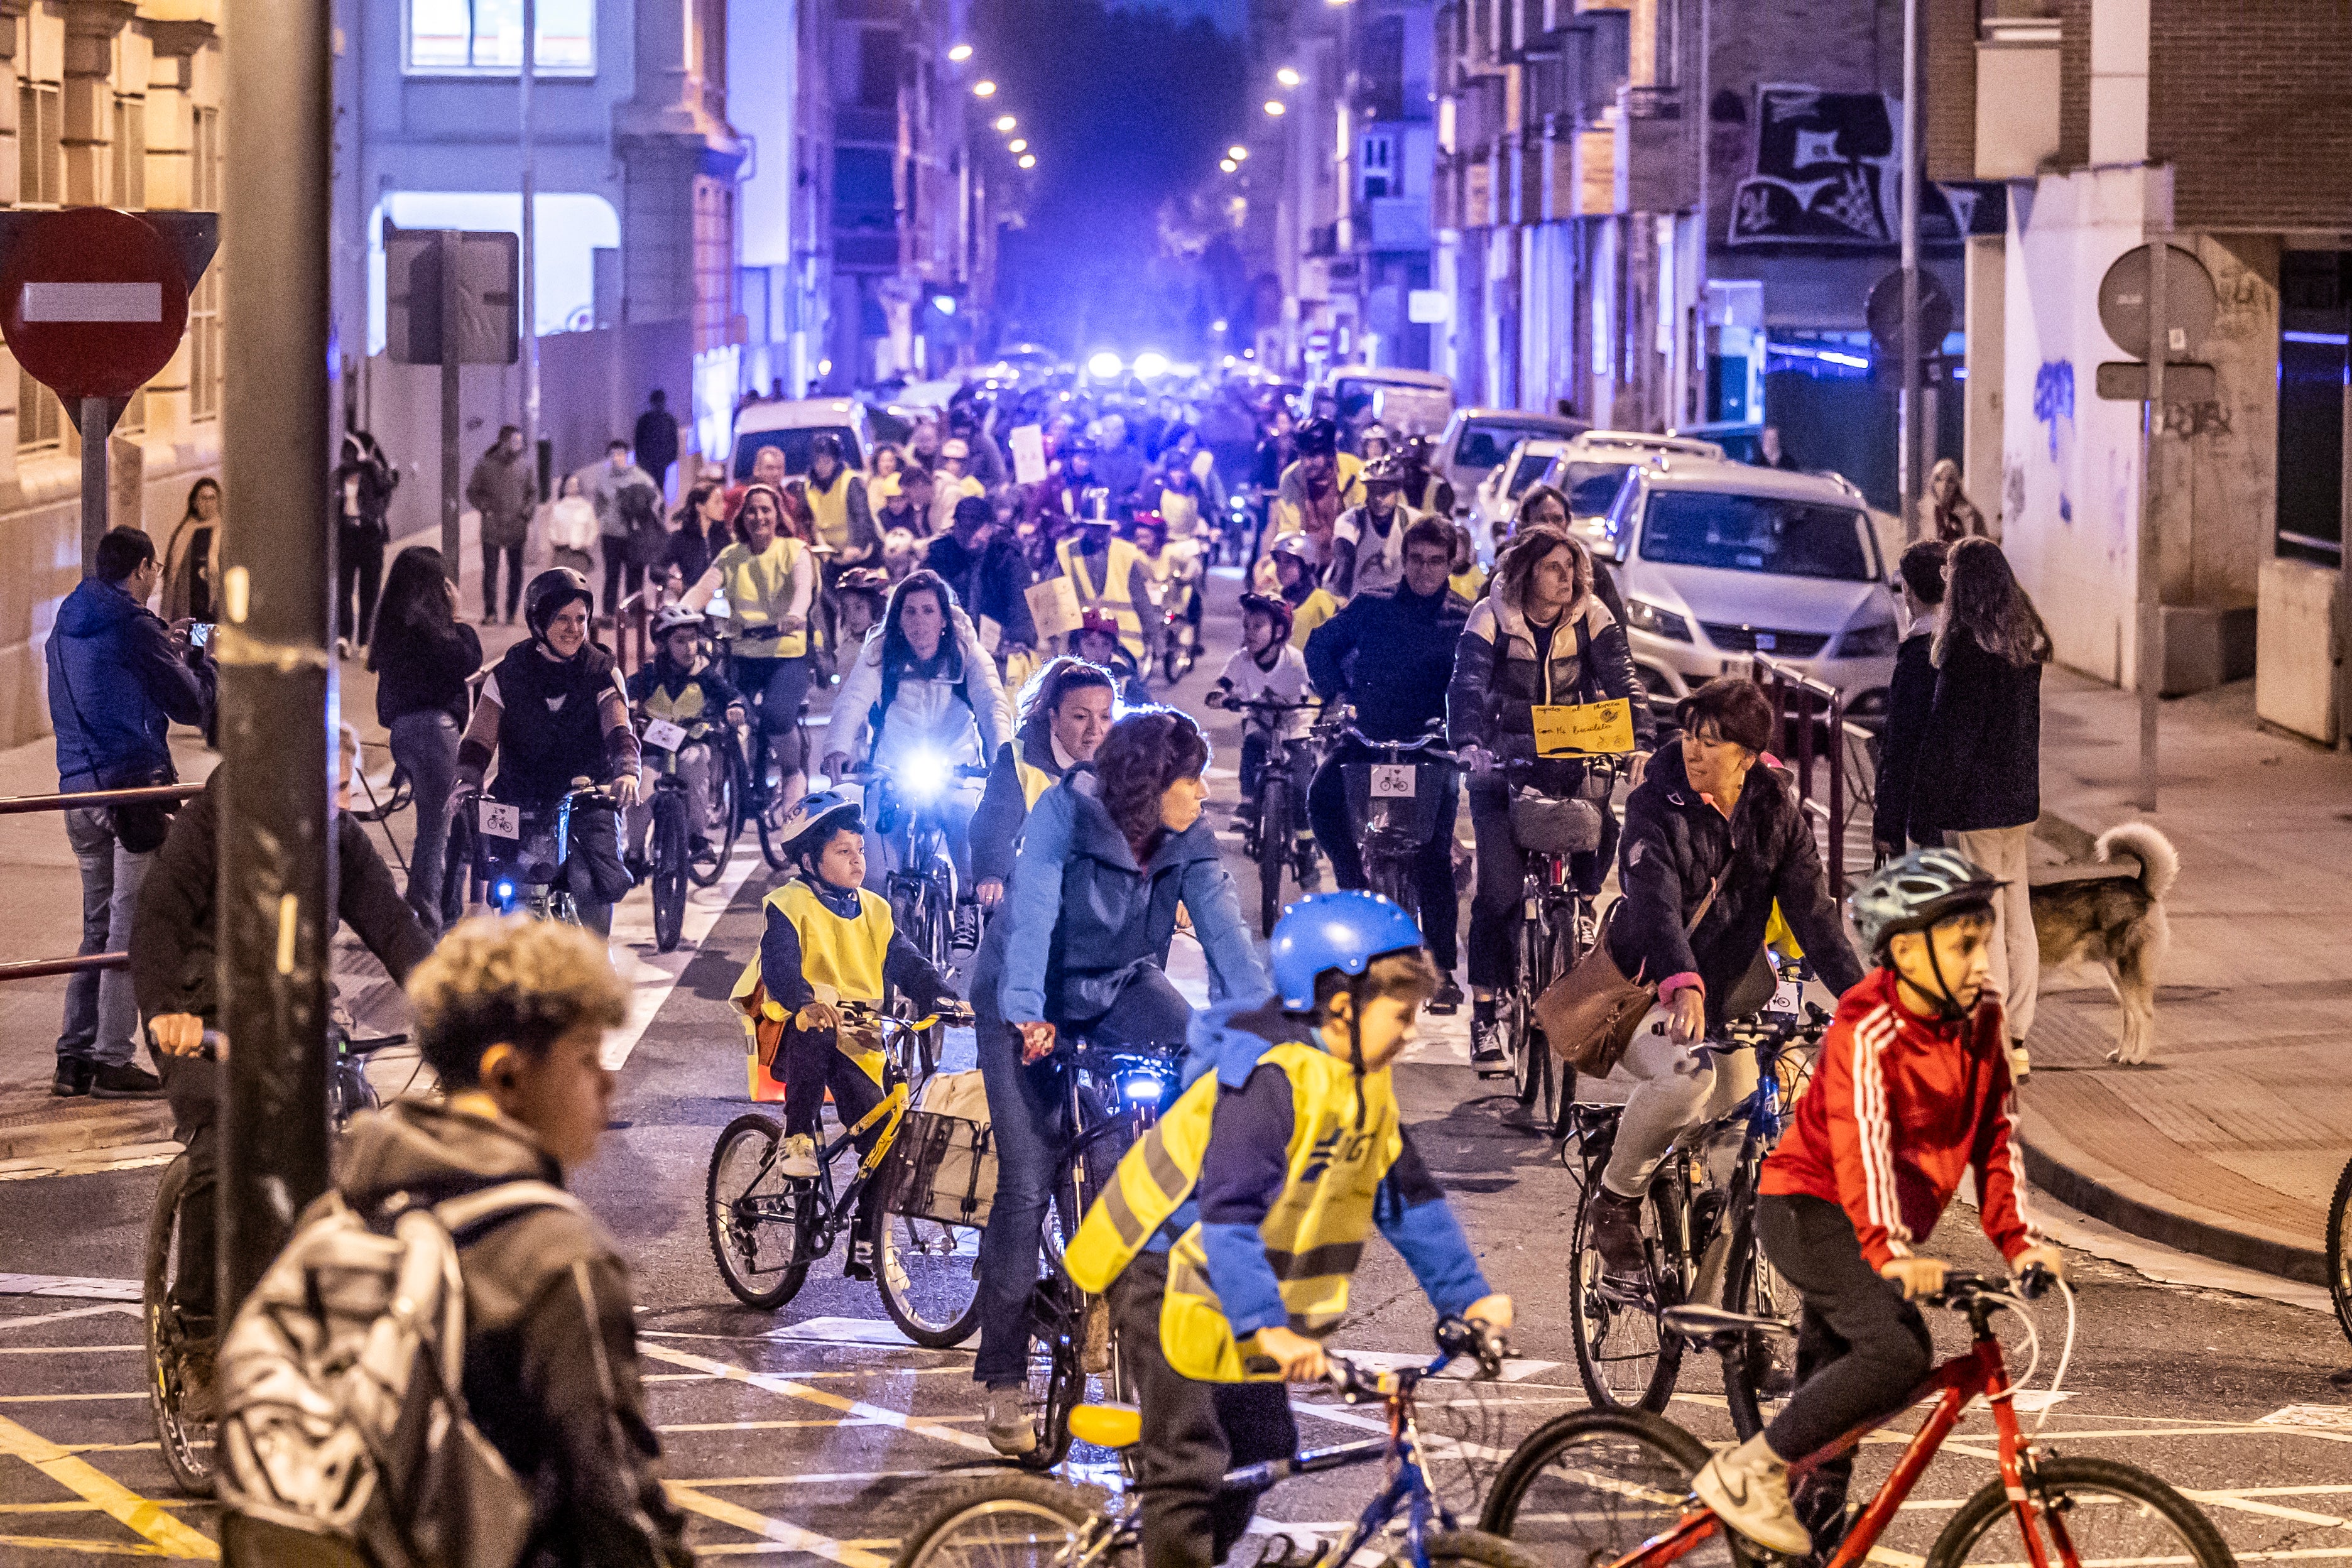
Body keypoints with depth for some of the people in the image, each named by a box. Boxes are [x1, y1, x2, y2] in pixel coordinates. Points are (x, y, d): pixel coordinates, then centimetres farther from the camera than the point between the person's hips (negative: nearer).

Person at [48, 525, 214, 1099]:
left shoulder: (66, 627, 14)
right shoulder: (134, 626, -10)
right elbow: (194, 706, -7)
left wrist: (166, 650, 22)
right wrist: (200, 659, 12)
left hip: (79, 789, 8)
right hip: (135, 785, -8)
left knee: (98, 925, 14)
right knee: (130, 923, -4)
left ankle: (75, 1057, 11)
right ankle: (112, 1061, -5)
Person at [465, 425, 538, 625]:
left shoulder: (524, 467, 5)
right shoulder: (485, 466, -1)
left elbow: (533, 493, 13)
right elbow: (472, 492, 5)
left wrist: (527, 514, -1)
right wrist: (486, 509, -8)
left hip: (516, 530, 2)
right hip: (492, 529, -2)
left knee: (516, 572, 4)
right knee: (490, 571, 0)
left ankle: (511, 613, 13)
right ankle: (490, 612, 9)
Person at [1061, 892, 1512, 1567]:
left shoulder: (1366, 1081, -2)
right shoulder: (1272, 1075, -30)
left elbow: (1409, 1196, 7)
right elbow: (1230, 1211, -38)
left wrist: (1469, 1296, 0)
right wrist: (1268, 1328, -46)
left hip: (1235, 1282, 9)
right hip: (1164, 1269, -9)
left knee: (1262, 1450, 9)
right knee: (1191, 1460, -13)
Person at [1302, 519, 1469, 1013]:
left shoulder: (1465, 620, 4)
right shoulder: (1371, 607, 7)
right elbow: (1321, 647, 13)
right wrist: (1342, 695, 0)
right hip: (1369, 735, 1)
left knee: (1433, 857, -8)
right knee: (1322, 796, -28)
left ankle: (1444, 971, -3)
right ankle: (1355, 888, -8)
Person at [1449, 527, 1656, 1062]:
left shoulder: (1591, 620, -3)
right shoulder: (1491, 620, -9)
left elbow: (1623, 682, -14)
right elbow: (1467, 686, -21)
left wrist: (1641, 744, -31)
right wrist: (1468, 745, -40)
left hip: (1571, 763, 3)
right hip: (1503, 765, -3)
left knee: (1604, 832, -25)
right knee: (1498, 887, -12)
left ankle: (1580, 905, 8)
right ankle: (1484, 1012, -4)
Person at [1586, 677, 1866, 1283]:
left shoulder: (1776, 812, -3)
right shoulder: (1657, 805, -15)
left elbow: (1813, 910, -9)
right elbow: (1656, 899, -31)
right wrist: (1682, 984, -50)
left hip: (1729, 984, 5)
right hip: (1649, 984, -5)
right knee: (1686, 1079, -33)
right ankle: (1615, 1204, -11)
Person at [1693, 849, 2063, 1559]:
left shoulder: (1981, 1019, 0)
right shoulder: (1868, 1032, -23)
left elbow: (1996, 1136, 3)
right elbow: (1862, 1145, -34)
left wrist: (2019, 1239, -7)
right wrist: (1892, 1252, -45)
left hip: (1865, 1225, 9)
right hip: (1810, 1211, -9)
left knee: (1836, 1380, 16)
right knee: (1900, 1353, -26)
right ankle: (1747, 1472, -16)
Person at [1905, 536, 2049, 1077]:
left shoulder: (1966, 649, -16)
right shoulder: (2029, 644, 8)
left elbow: (1948, 738, -16)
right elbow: (2036, 724, 13)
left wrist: (1925, 815, -11)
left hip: (1975, 808, -8)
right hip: (2020, 803, 8)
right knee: (2018, 923, 12)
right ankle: (2017, 1042, 18)